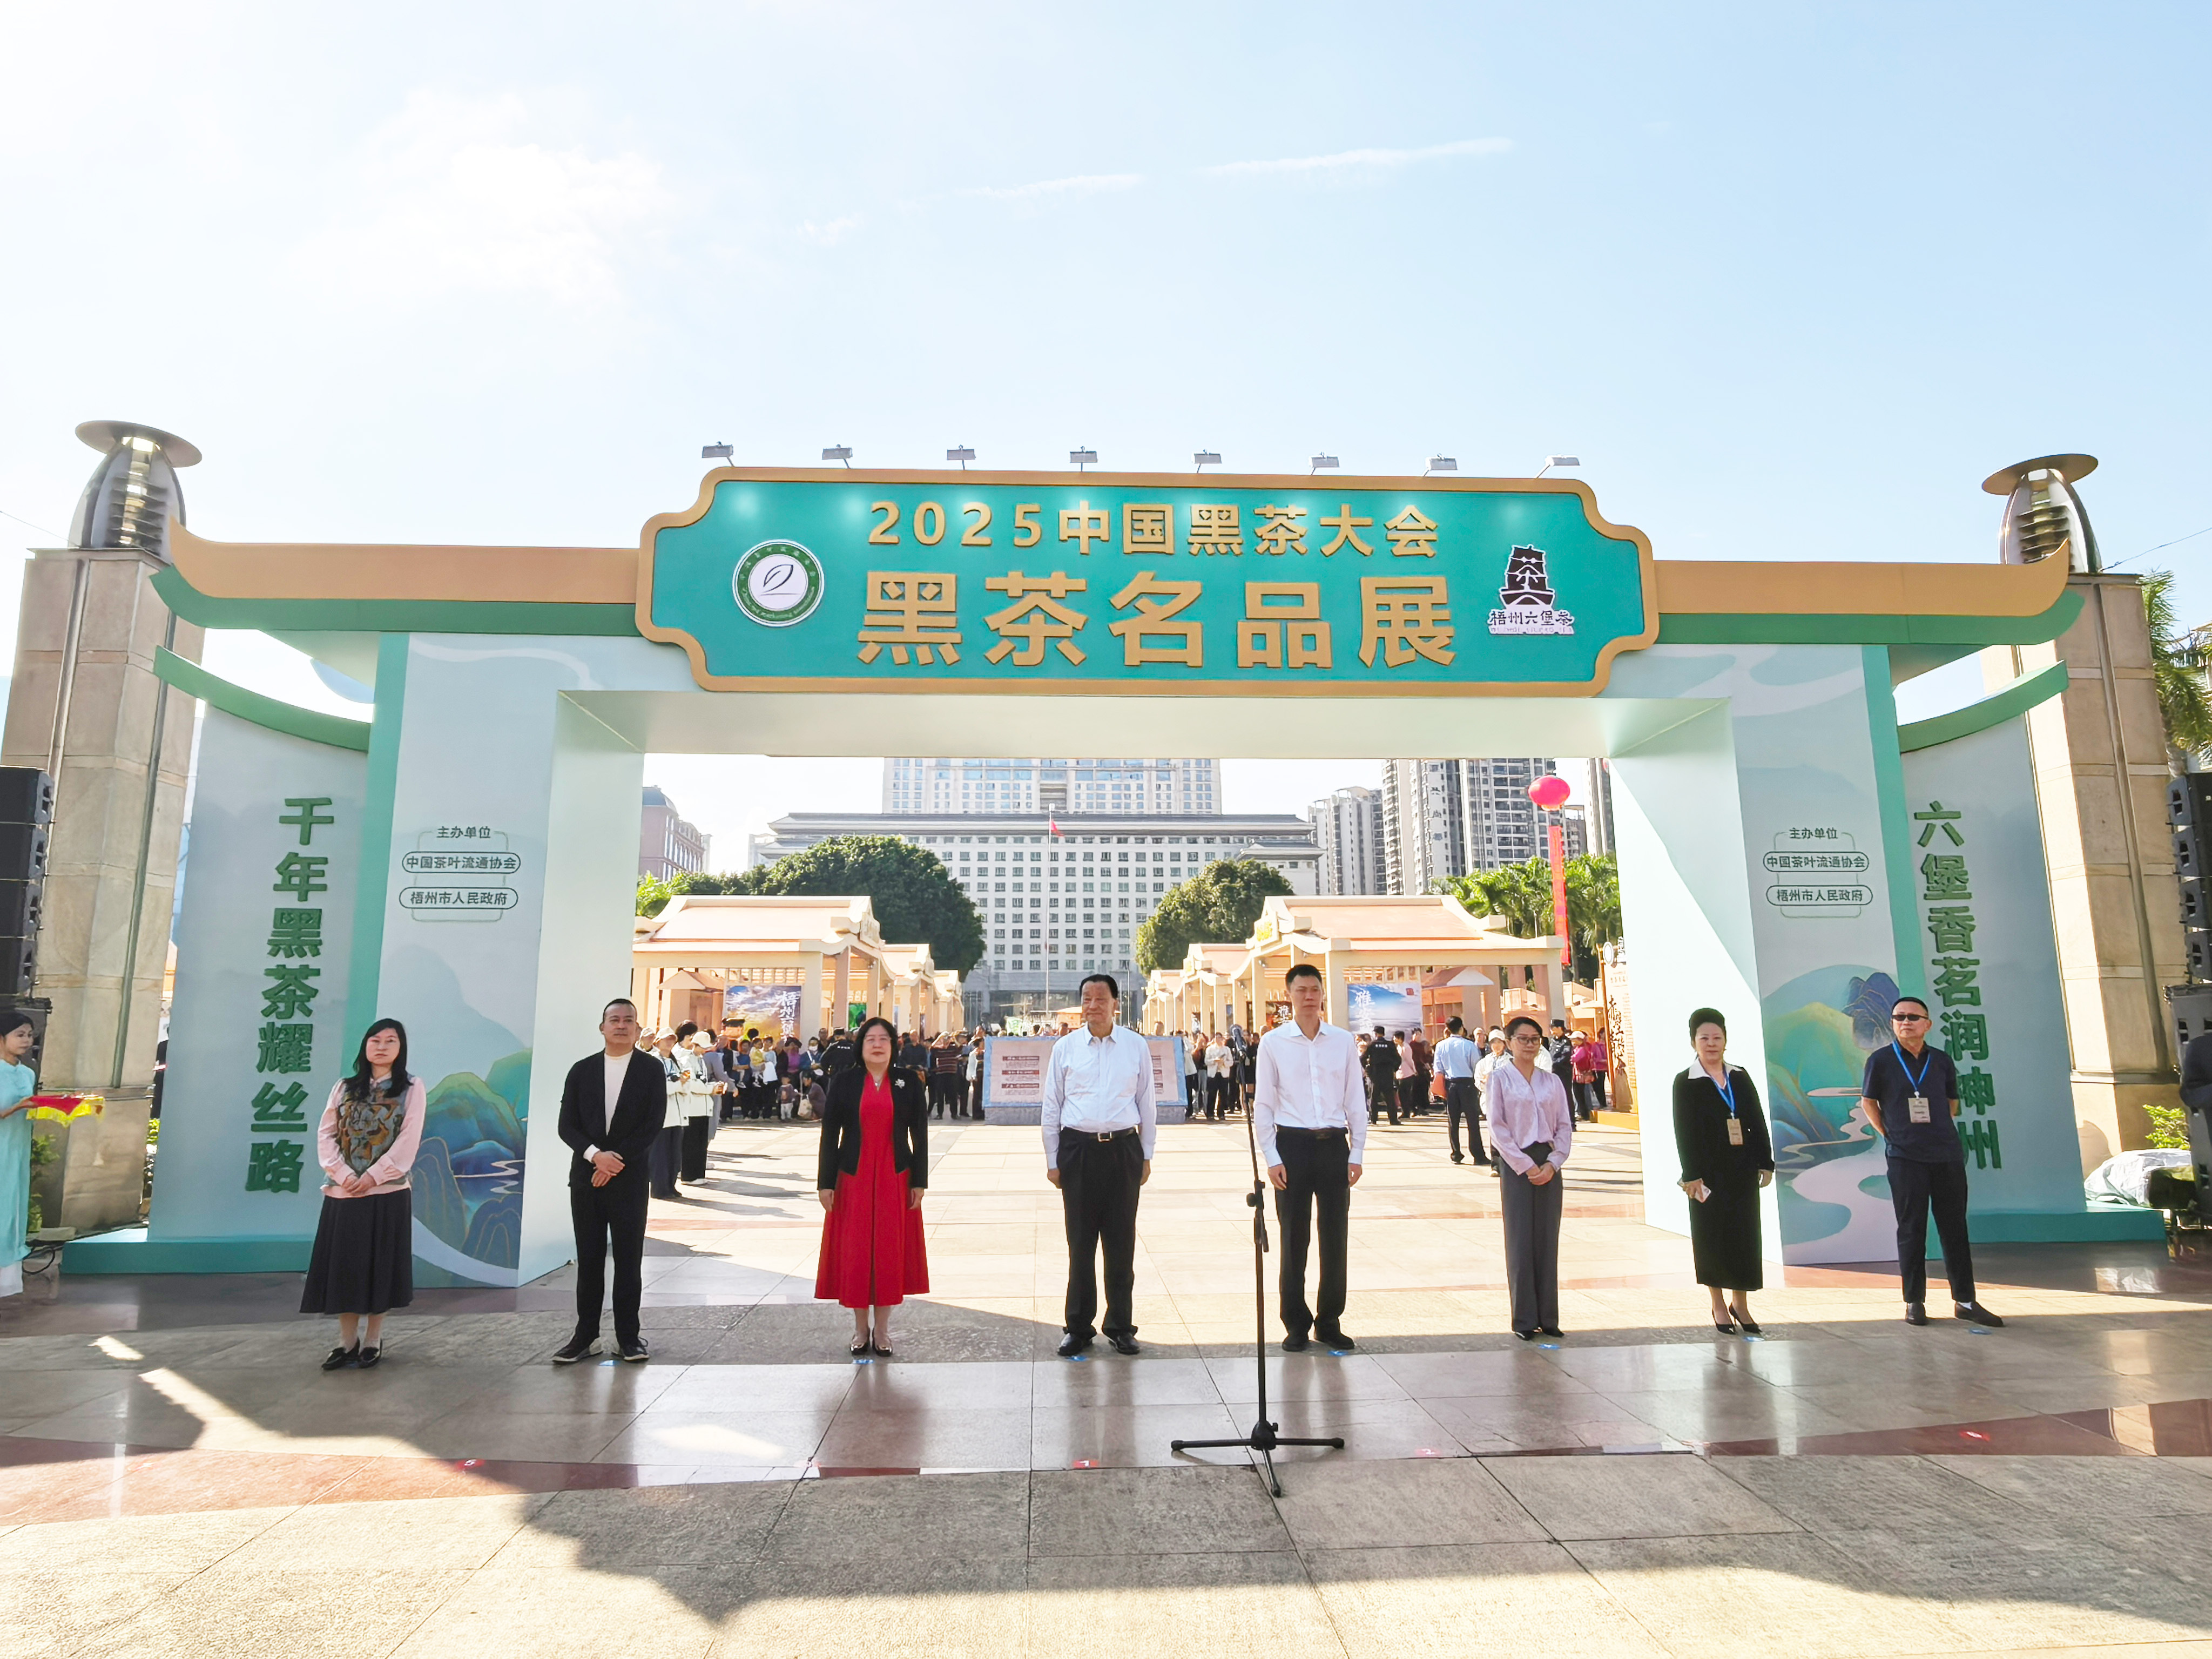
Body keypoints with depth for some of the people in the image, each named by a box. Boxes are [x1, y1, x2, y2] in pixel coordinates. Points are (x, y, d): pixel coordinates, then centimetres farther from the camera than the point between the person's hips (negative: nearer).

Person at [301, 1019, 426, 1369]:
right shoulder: (344, 1088, 11)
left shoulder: (412, 1089, 2)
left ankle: (373, 1340, 13)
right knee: (343, 1264, 4)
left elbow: (408, 1140, -6)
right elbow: (326, 1134, 4)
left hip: (387, 1192, -3)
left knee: (380, 1265, 2)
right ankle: (348, 1340, 14)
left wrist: (373, 1176, -14)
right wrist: (342, 1174, -10)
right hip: (343, 1192, 3)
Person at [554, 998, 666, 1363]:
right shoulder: (582, 1071, 7)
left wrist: (616, 1161, -12)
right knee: (589, 1260, 6)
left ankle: (628, 1336, 12)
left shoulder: (652, 1070, 0)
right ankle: (586, 1335, 15)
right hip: (585, 1177, 2)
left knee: (629, 1260, 3)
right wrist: (595, 1154, -12)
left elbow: (653, 1127, -6)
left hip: (629, 1178, -2)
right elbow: (567, 1126, 4)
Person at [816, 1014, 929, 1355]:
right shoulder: (845, 1081, -1)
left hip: (895, 1179, 0)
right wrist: (825, 1183, -4)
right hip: (853, 1178, 0)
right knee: (854, 1251, 4)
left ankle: (882, 1331, 19)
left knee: (890, 1251, 5)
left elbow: (920, 1134, 2)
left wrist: (919, 1182, -1)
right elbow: (830, 1132, -1)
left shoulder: (909, 1081, 1)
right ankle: (860, 1330, 20)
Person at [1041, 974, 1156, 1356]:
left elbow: (1146, 1103, 9)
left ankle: (1121, 1326, 21)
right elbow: (1052, 1106, 7)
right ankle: (1078, 1327, 18)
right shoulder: (1065, 1047, 3)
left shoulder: (1136, 1046, 4)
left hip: (1123, 1149, 0)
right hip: (1078, 1149, 0)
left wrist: (1146, 1155, 8)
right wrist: (1053, 1160, 5)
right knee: (1080, 1242, 5)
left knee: (1121, 1242, 7)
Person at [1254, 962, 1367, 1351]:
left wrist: (1357, 1154, 3)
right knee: (1294, 1239, 5)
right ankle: (1295, 1323, 19)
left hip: (1334, 1145, 2)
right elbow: (1263, 1105, 1)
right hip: (1292, 1144, -2)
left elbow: (1355, 1101, 8)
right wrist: (1271, 1158, -4)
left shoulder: (1343, 1041, 5)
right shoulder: (1273, 1042, 0)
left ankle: (1329, 1321, 23)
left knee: (1335, 1237, 8)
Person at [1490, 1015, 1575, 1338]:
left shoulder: (1551, 1080, 9)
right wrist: (1525, 1165, -11)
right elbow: (1497, 1127, -6)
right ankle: (1524, 1320, 8)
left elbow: (1565, 1126, 7)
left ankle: (1548, 1317, 15)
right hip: (1515, 1164, -3)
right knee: (1521, 1241, 0)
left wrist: (1552, 1164, -7)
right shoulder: (1500, 1077, -1)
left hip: (1548, 1164, 3)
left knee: (1548, 1239, 6)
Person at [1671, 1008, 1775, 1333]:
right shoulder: (1685, 1082, -4)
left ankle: (1741, 1303, 19)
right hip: (1709, 1172, -3)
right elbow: (1684, 1132, -7)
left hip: (1743, 1171, 4)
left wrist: (1765, 1163, 3)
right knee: (1712, 1236, 3)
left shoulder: (1741, 1078, 8)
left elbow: (1758, 1123, 9)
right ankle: (1719, 1305, 16)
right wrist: (1691, 1175, -12)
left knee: (1746, 1234, 6)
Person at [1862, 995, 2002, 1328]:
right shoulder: (1881, 1060, -2)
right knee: (1912, 1230, 2)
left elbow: (1952, 1101, 19)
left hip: (1948, 1155, 3)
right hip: (1905, 1159, -3)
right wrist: (1891, 1135, 1)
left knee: (1955, 1228, 8)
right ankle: (1914, 1302, 9)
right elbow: (1868, 1102, 6)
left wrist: (1940, 1133, 11)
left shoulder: (1942, 1061, 7)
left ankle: (1965, 1300, 17)